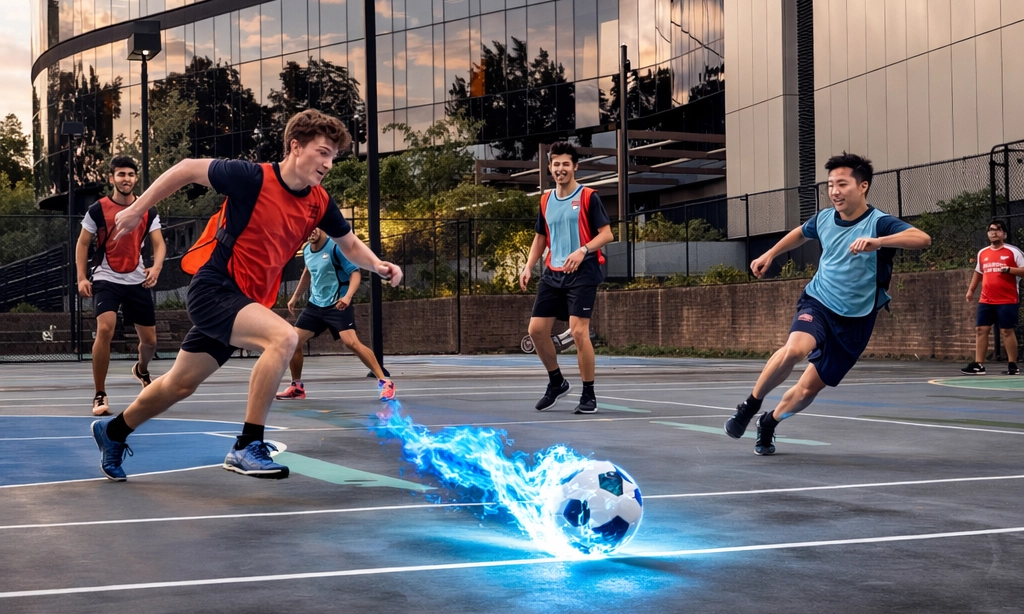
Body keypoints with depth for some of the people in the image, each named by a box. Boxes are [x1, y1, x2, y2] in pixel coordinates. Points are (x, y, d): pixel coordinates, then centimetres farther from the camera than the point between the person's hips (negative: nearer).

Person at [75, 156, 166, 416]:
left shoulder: (148, 211, 2)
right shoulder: (98, 209, -4)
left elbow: (159, 244, 0)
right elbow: (82, 244, 2)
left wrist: (156, 268, -20)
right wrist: (82, 277, -8)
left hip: (137, 281, 3)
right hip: (106, 279, -3)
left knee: (149, 340, 7)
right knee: (105, 329, -25)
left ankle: (141, 370, 45)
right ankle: (100, 395, -14)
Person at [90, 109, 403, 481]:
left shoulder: (319, 203, -1)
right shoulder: (253, 178, -18)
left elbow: (350, 244, 14)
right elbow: (187, 169, -7)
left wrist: (377, 265, -7)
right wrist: (138, 209, -4)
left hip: (247, 300, 7)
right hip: (213, 288, -7)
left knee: (179, 385, 19)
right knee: (283, 336, -30)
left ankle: (113, 432, 43)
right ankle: (247, 447, -23)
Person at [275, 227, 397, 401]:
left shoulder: (336, 247, -16)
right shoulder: (306, 250, 6)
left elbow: (355, 273, -19)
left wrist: (348, 296, -35)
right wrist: (295, 297, 27)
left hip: (338, 305, -7)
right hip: (315, 305, 7)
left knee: (351, 342, -24)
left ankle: (384, 382, -17)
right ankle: (297, 387, 19)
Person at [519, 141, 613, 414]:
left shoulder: (588, 197, -4)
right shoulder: (545, 201, 13)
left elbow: (606, 234, -7)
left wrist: (583, 251, -23)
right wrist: (528, 266, 9)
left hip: (582, 273, -6)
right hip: (552, 274, 6)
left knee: (579, 330, -14)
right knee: (536, 329, 1)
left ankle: (589, 396, -3)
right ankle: (557, 382, 23)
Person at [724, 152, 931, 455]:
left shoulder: (879, 223, -16)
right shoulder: (824, 219, -1)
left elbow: (922, 238, -36)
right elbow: (801, 232, 25)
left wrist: (877, 242, -49)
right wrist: (770, 254, 29)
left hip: (854, 320, -1)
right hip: (818, 303, 1)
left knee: (808, 389, 4)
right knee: (794, 349, -32)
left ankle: (769, 422, 34)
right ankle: (750, 405, -12)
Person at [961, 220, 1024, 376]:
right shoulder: (982, 253, 13)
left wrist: (1009, 269, -21)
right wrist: (971, 290, 22)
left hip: (1008, 300, -5)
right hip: (986, 300, 5)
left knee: (1007, 331, -4)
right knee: (981, 329, 0)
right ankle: (978, 365, 2)